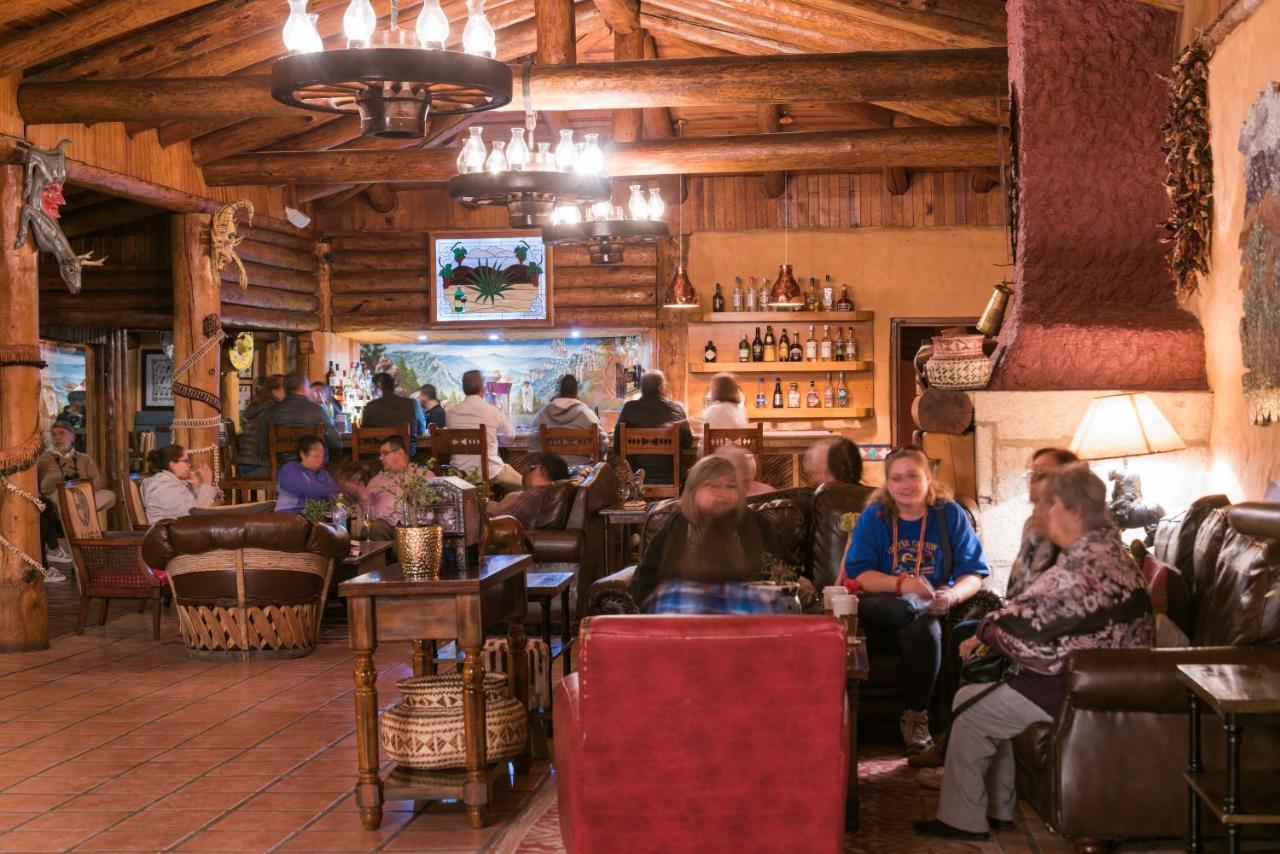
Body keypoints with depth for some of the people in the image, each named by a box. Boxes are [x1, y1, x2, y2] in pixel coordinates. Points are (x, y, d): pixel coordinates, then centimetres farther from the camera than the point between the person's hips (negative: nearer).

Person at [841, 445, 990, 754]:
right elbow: (857, 574, -4)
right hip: (882, 611, -1)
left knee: (922, 628, -35)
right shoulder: (873, 517, 6)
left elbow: (973, 573, 3)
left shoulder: (951, 515, 8)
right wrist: (901, 584, -23)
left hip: (933, 609, 1)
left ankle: (915, 717, -18)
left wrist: (952, 596, -21)